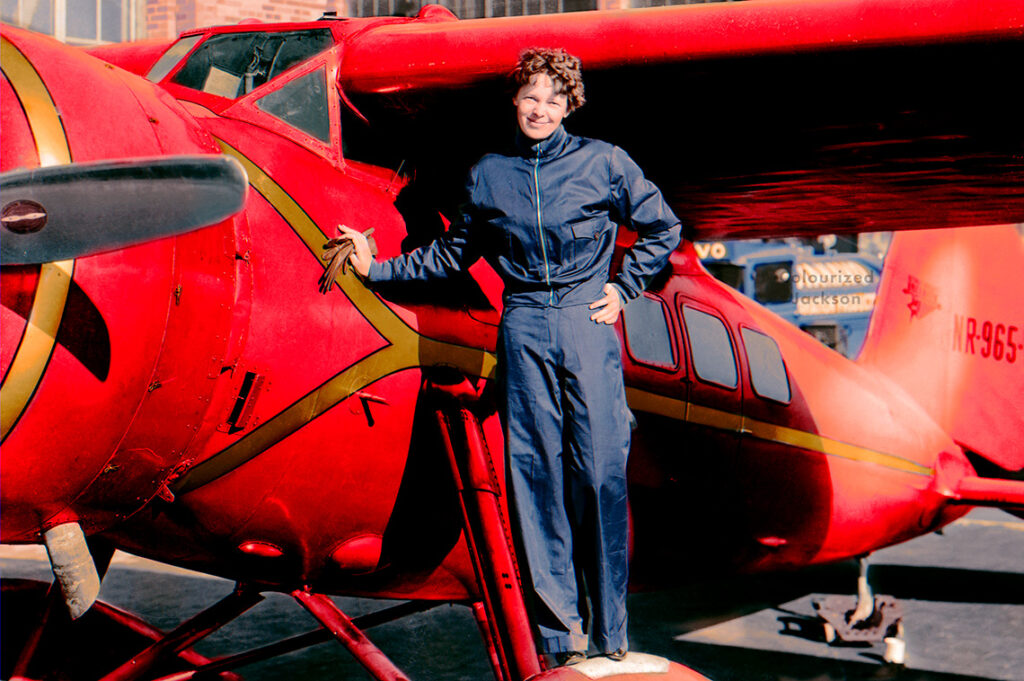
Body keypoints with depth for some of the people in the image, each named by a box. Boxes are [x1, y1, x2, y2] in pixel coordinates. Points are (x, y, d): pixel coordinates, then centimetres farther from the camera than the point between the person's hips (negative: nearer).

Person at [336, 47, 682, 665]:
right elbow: (453, 253, 22)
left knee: (600, 473, -5)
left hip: (587, 321, -2)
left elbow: (663, 229, 13)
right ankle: (560, 632, 6)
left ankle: (610, 632, 3)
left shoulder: (603, 162, 3)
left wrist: (623, 288, 5)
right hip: (524, 330, 2)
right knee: (538, 475, 0)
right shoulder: (489, 175, 11)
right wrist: (377, 269, 19)